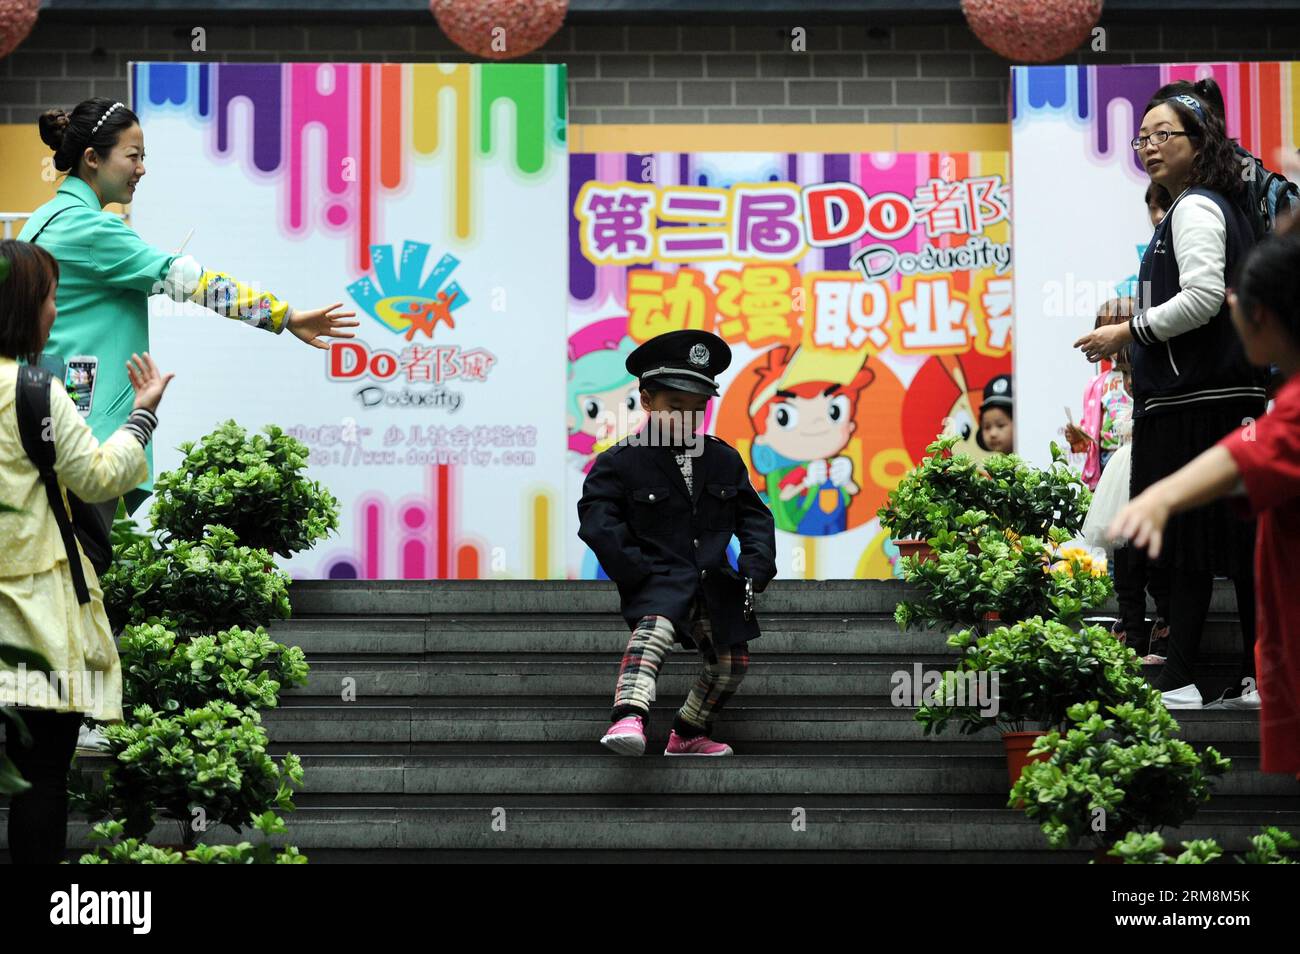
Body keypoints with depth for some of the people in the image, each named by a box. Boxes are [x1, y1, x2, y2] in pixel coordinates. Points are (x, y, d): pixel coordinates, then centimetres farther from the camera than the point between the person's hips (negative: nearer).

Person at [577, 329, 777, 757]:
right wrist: (637, 572, -21)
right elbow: (598, 521, -14)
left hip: (714, 581, 6)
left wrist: (756, 569, -2)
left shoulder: (724, 460, 8)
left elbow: (754, 516, 13)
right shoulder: (620, 463, -7)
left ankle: (687, 734, 33)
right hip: (657, 579, -6)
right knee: (655, 626, -36)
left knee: (731, 661, 11)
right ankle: (629, 716, -54)